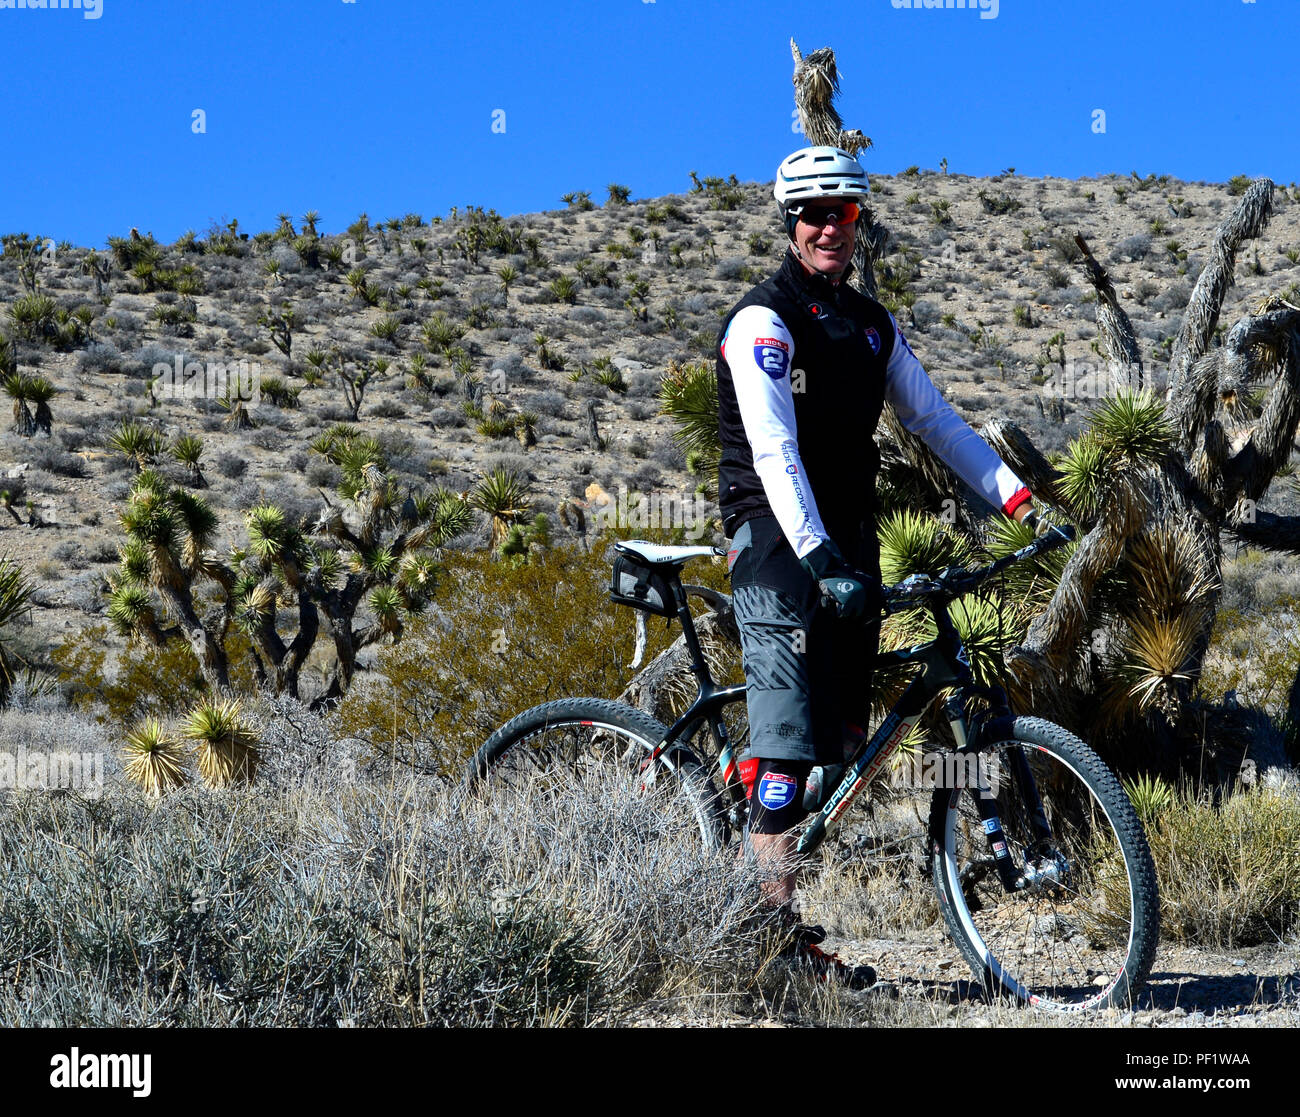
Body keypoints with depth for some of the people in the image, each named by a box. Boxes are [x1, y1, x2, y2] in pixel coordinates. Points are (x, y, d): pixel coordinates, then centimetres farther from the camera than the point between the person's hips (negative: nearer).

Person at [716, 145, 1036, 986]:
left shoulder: (872, 326, 15)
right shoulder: (763, 321, -9)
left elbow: (937, 422, 13)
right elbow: (775, 453, -19)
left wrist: (1024, 503, 2)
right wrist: (819, 560, -30)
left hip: (850, 542, 7)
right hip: (778, 542, -7)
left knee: (844, 735, 6)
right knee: (790, 739, -14)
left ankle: (817, 922, 11)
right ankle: (778, 928, -13)